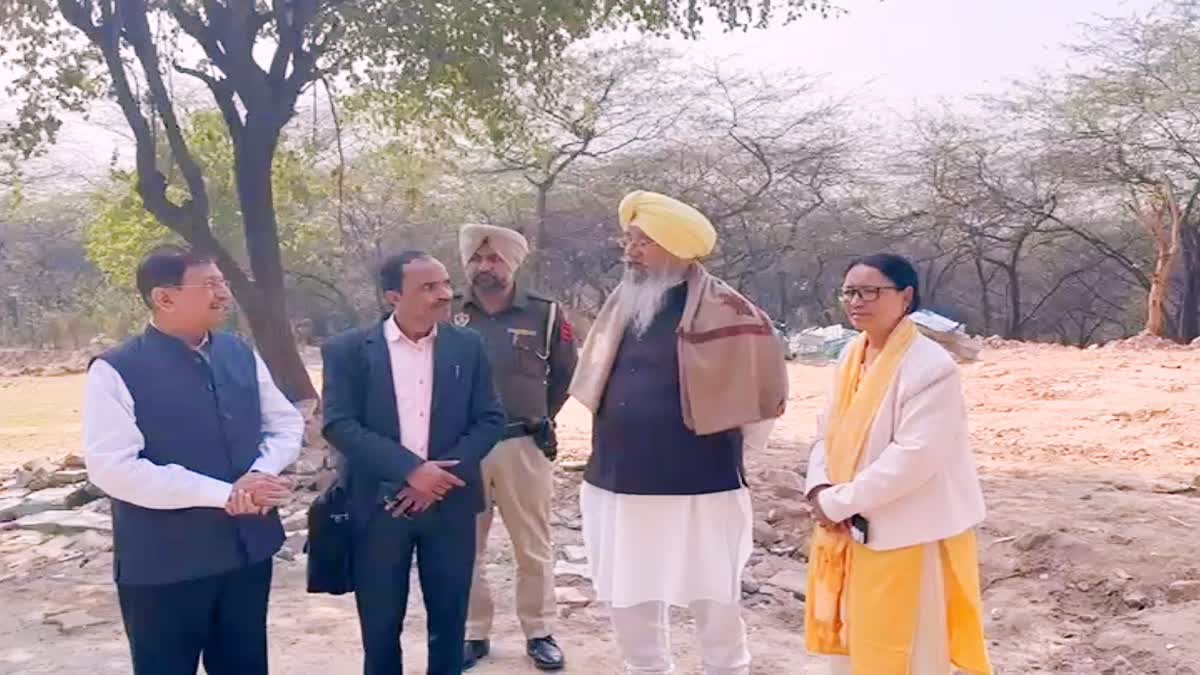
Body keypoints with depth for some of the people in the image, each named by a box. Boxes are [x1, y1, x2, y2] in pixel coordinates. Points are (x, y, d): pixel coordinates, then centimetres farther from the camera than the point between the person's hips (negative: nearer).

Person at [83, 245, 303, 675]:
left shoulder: (240, 355, 6)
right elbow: (113, 468, -20)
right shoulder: (116, 371, -12)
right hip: (163, 563, -5)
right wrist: (223, 494, -22)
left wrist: (260, 474, -11)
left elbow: (286, 423, 11)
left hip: (248, 548, 5)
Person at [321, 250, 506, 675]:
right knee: (380, 628, 10)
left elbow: (490, 419, 1)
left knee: (449, 622, 12)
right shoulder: (349, 350, -4)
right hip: (378, 506, -1)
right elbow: (339, 425, -12)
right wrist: (410, 469, -21)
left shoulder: (467, 346, 2)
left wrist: (443, 471, -14)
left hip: (450, 504, 2)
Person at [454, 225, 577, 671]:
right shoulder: (448, 314, 0)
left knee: (533, 548, 9)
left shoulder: (545, 313, -3)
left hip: (523, 445, -1)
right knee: (465, 548, 10)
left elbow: (566, 373, 11)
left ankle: (539, 633, 23)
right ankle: (473, 634, 25)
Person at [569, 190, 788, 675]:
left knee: (716, 610, 7)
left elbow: (764, 390, -3)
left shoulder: (721, 310, -12)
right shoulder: (621, 304, 7)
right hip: (619, 487, 6)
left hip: (698, 489, -6)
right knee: (629, 604, 16)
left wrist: (731, 450, 5)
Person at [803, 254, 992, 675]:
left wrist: (838, 502, -20)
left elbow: (915, 457, -25)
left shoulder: (930, 366, -19)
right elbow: (830, 433, 10)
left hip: (908, 537, -8)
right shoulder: (852, 355, 6)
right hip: (850, 529, 8)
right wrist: (820, 489, -9)